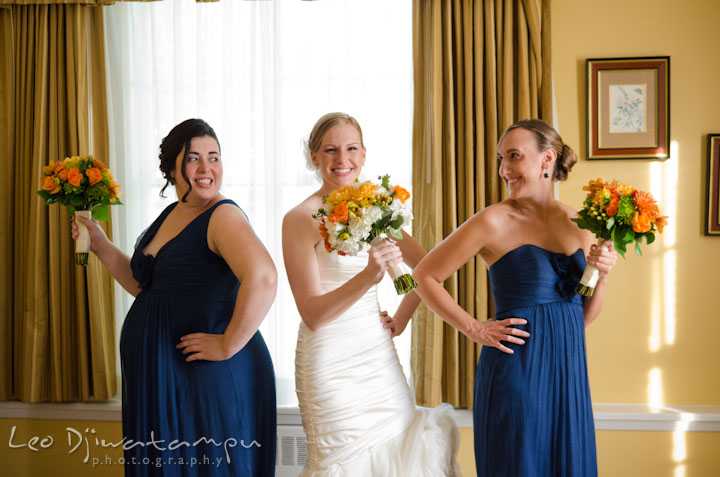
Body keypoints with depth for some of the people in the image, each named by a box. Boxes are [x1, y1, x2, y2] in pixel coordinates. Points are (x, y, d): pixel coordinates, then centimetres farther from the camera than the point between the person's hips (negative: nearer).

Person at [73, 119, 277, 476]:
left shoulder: (223, 216, -15)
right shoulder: (170, 215, 11)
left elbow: (263, 278, -33)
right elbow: (146, 286, 22)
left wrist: (228, 345, -26)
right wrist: (101, 246, 14)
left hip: (210, 379, -8)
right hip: (158, 378, 8)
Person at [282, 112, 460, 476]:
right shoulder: (301, 219, -9)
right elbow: (312, 315, -15)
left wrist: (401, 317, 8)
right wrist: (367, 277, -28)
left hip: (379, 354, 5)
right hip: (330, 361, -5)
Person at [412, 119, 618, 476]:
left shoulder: (577, 224, 6)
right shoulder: (494, 221, -8)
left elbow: (585, 316, 13)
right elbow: (425, 276, -5)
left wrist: (601, 276, -4)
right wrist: (475, 330, -8)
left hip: (568, 372, 5)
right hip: (515, 372, -5)